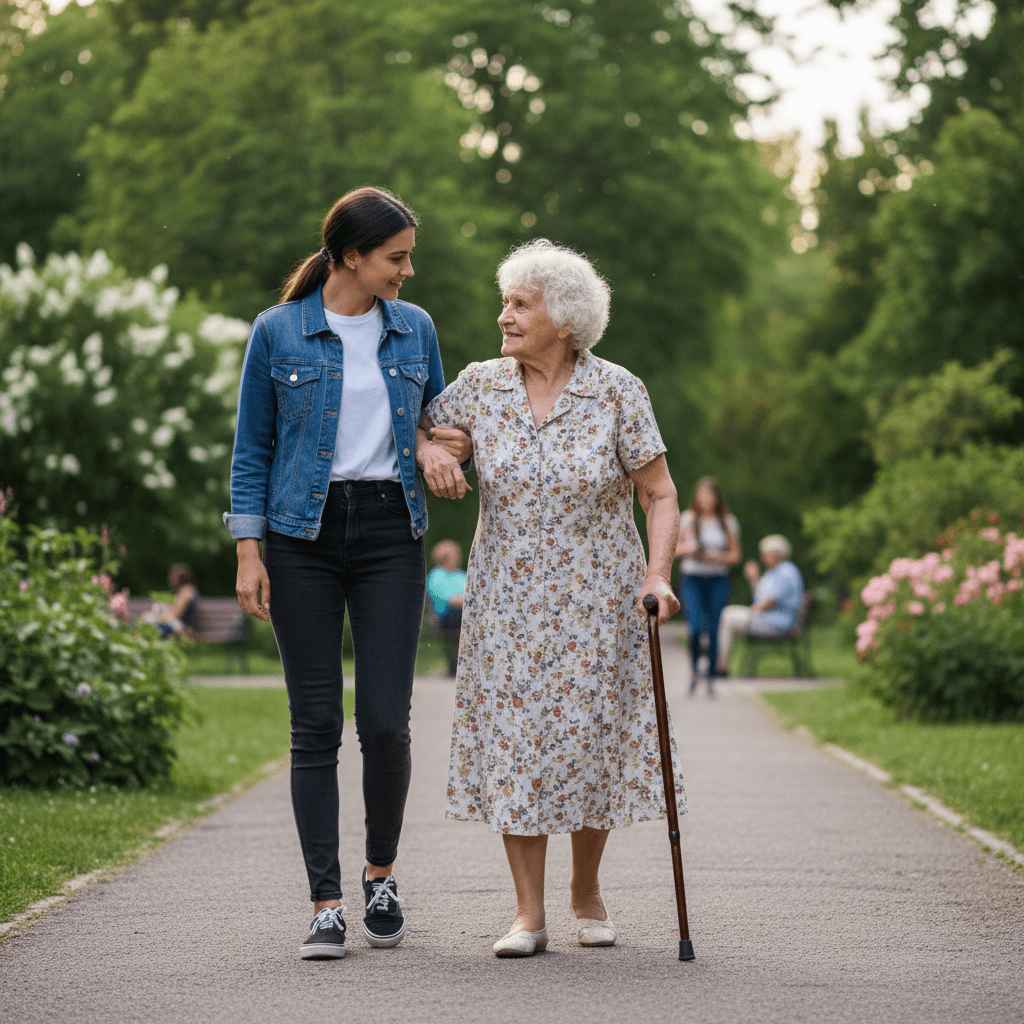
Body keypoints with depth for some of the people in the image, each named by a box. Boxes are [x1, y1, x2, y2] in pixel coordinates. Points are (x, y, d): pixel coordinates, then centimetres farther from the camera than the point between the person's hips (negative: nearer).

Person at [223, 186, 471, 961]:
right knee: (316, 723, -1)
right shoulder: (279, 332, 0)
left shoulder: (415, 328, 9)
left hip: (389, 532, 2)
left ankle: (381, 874, 18)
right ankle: (326, 903, 3)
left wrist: (432, 444, -4)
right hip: (304, 534, -2)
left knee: (386, 722, -6)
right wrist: (248, 551, -4)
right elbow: (252, 449, 3)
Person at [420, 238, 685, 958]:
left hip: (597, 596, -2)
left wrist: (657, 577, -18)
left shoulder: (617, 392, -9)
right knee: (513, 738, -3)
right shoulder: (480, 387, -2)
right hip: (509, 598, 2)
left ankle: (587, 889, 26)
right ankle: (529, 913, 4)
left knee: (591, 735, 4)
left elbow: (661, 495, -5)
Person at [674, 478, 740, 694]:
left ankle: (711, 678, 10)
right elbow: (674, 549, 9)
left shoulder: (728, 522, 6)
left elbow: (735, 555, 10)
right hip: (692, 579, -1)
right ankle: (695, 667, 11)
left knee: (713, 631, -2)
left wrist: (719, 556, -10)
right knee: (696, 628, -15)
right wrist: (687, 548, -12)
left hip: (718, 580, 1)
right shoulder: (688, 518, 4)